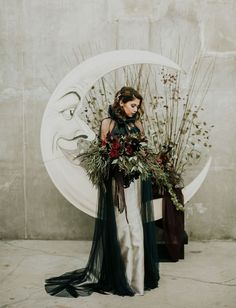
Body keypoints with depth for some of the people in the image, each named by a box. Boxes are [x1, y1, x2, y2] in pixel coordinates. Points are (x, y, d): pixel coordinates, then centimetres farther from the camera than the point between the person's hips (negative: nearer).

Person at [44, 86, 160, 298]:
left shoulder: (137, 123, 12)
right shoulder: (108, 123, 1)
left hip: (136, 181, 4)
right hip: (116, 181, -3)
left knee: (136, 227, 2)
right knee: (119, 227, -1)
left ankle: (137, 275, 12)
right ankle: (120, 276, 10)